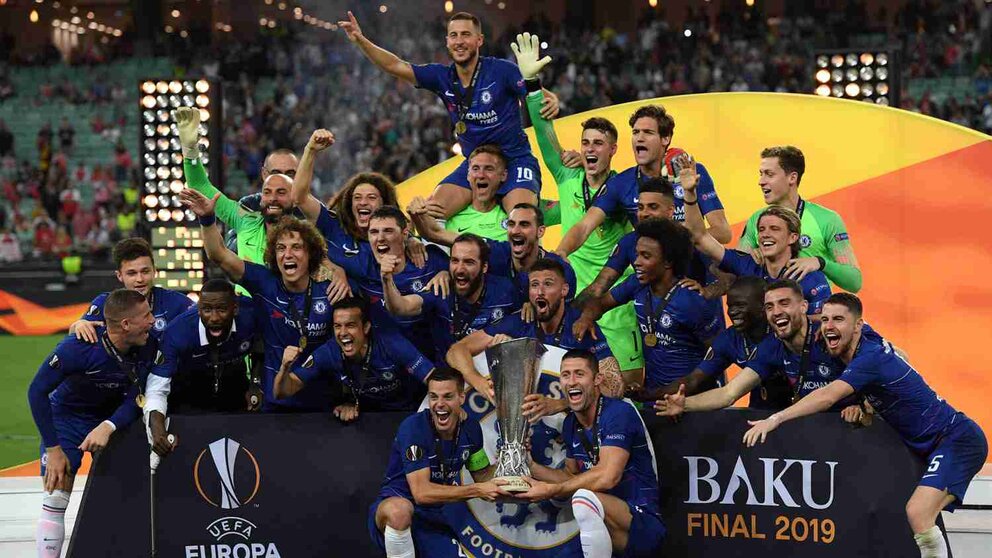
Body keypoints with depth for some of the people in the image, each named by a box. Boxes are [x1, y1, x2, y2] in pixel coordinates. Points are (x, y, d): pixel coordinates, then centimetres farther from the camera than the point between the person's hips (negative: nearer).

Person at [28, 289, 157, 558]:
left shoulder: (147, 346, -21)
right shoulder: (79, 346, -33)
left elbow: (134, 400, -16)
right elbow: (37, 391, -24)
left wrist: (107, 427, -35)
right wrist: (53, 449, -24)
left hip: (113, 416, 4)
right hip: (67, 415, -3)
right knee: (55, 500, -12)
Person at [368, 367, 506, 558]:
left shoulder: (470, 427, 2)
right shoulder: (414, 427, -18)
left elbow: (482, 475, 16)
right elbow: (422, 493, -23)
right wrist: (477, 490, -22)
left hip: (434, 520, 6)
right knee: (399, 509, -42)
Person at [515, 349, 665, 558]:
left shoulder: (618, 412, -13)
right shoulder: (570, 424, 11)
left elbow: (607, 476, -23)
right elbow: (571, 476, 21)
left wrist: (550, 490, -18)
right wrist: (531, 466, 4)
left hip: (645, 524, -8)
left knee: (585, 498, -34)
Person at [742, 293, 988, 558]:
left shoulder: (871, 357, -21)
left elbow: (827, 397, -29)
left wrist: (774, 420, -31)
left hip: (958, 439, -10)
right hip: (930, 447, 10)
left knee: (917, 513, -25)